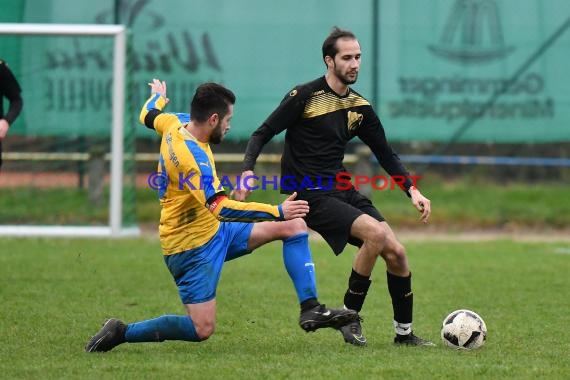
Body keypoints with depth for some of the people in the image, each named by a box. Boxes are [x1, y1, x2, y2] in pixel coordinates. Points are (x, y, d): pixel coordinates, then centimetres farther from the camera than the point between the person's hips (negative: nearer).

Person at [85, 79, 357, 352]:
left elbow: (148, 116, 23)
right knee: (202, 330, -14)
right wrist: (278, 212, -39)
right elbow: (221, 207, -39)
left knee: (294, 226, 1)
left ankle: (310, 309, -3)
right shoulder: (191, 155, -29)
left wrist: (158, 96, 47)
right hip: (192, 246, -10)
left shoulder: (176, 123, -1)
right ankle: (121, 332, 2)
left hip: (213, 231, 10)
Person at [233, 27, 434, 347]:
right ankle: (350, 317, -11)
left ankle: (404, 331, 11)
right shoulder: (305, 97, -7)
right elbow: (263, 134, -5)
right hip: (309, 195, -6)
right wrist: (248, 171, -22)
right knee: (376, 233, -26)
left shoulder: (359, 107, 10)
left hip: (342, 191, 6)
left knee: (396, 252, -6)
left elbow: (386, 154, 17)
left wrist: (412, 190, 4)